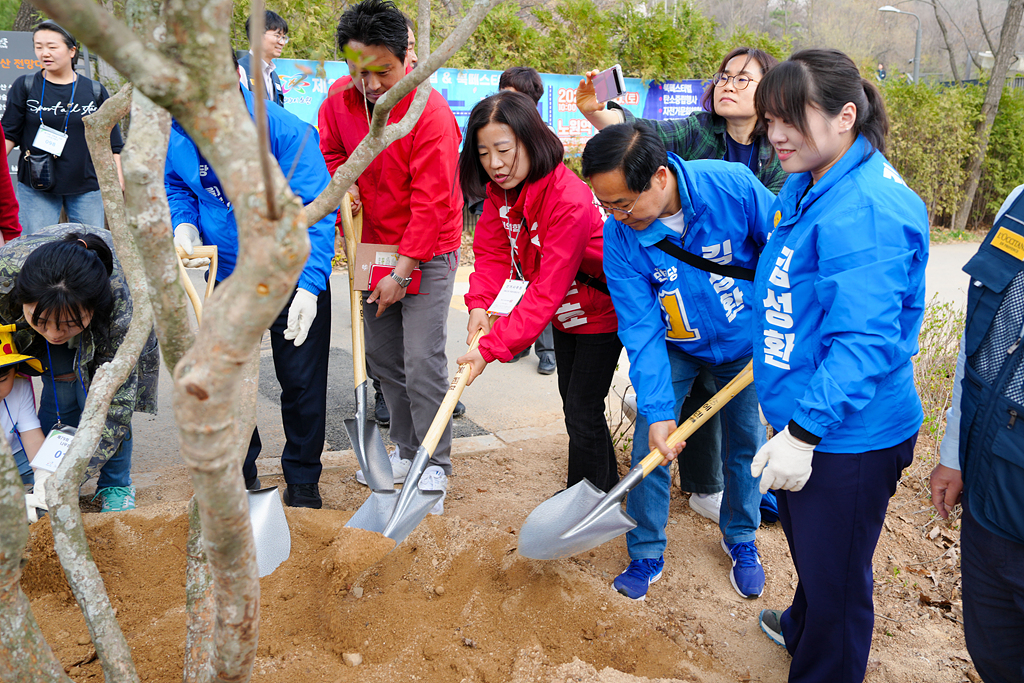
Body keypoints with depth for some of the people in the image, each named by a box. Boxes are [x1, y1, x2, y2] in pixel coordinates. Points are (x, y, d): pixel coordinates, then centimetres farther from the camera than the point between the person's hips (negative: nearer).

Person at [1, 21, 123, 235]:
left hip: (86, 188, 0)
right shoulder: (24, 87, 4)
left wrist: (118, 185, 4)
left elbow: (112, 144, 8)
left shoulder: (95, 91, 6)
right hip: (36, 189, 0)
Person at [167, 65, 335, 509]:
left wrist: (309, 285, -30)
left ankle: (303, 481, 25)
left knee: (301, 382, 5)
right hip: (226, 276, 4)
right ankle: (239, 472, 36)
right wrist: (184, 223, -10)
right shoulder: (174, 134, -7)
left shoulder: (284, 130, -23)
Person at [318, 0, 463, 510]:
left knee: (422, 362, -8)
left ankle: (434, 467, 7)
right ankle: (406, 450, 29)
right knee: (382, 358, 13)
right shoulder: (339, 100, -2)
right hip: (375, 246, 7)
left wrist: (402, 272, -21)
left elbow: (430, 203, -21)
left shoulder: (431, 112, -21)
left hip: (427, 253, -6)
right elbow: (328, 151, 17)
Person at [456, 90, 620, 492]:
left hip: (600, 312, -8)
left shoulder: (569, 201, -35)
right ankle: (608, 483, 40)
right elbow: (492, 253, -8)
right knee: (573, 402, 20)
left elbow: (548, 291, -37)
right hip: (565, 314, 9)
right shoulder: (499, 191, -10)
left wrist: (493, 347, -40)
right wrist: (479, 304, -28)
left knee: (582, 411, -5)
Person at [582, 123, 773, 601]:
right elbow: (641, 329, -23)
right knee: (650, 444, -5)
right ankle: (645, 554, 16)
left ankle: (741, 539, 36)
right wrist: (657, 410, -28)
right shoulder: (619, 237, -25)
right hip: (674, 346, 0)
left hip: (745, 341, 0)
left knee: (745, 441, 11)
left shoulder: (732, 185, -30)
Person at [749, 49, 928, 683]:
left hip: (849, 439, -10)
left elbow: (864, 340, -29)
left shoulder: (864, 208, -26)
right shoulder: (806, 188, 6)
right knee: (807, 545, 31)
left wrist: (804, 432, -29)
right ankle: (803, 627, 56)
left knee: (836, 573, 10)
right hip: (803, 420, 10)